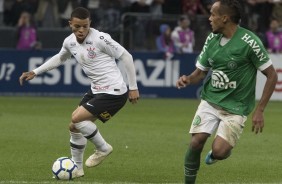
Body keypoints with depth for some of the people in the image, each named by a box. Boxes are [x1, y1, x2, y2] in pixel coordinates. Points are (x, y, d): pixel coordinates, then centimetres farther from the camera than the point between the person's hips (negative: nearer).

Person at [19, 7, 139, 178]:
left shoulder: (100, 39, -21)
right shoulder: (70, 42, 1)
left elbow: (126, 56, -13)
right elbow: (60, 58, 26)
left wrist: (133, 87, -9)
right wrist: (35, 72, 22)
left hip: (114, 92, -8)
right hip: (96, 90, 8)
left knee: (77, 119, -17)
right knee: (75, 127, 10)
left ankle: (103, 148, 3)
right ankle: (77, 169, 25)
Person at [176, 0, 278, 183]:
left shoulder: (249, 41, -16)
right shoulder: (212, 39, 2)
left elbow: (272, 75, -10)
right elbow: (200, 72, 13)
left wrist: (259, 111, -13)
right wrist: (187, 79, -11)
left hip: (235, 107, -4)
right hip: (210, 100, 5)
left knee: (219, 151, -17)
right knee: (196, 142, -12)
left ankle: (219, 152, 20)